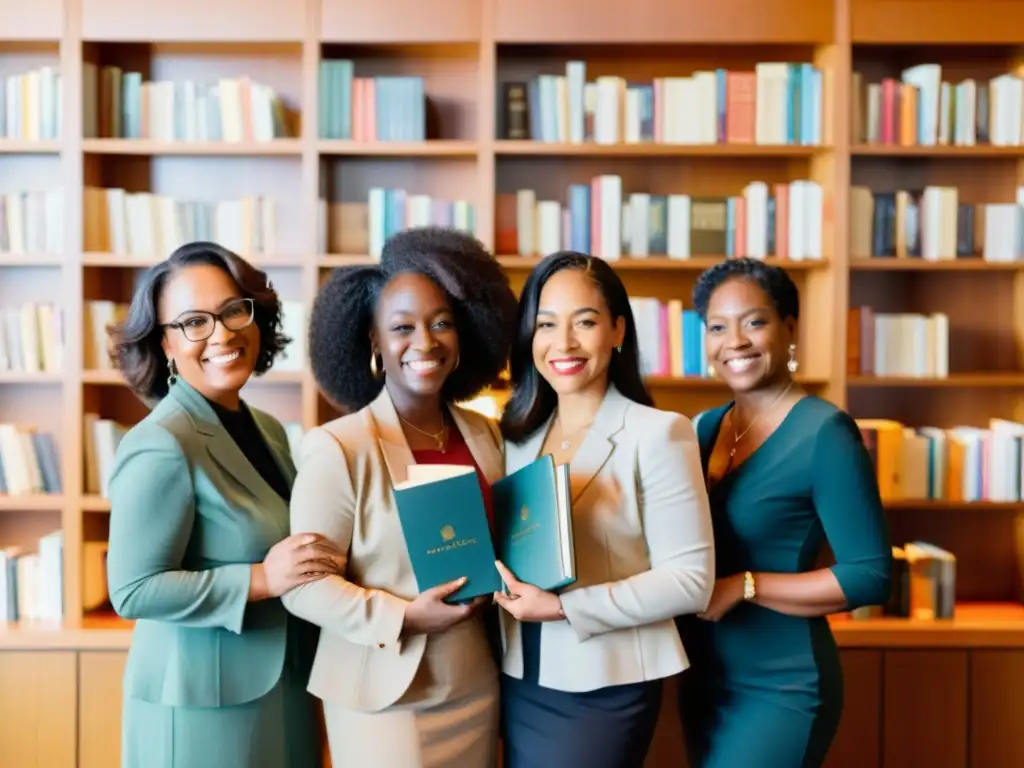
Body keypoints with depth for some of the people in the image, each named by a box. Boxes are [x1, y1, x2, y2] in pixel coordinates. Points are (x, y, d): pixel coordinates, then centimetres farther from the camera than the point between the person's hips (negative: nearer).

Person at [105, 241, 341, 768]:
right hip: (202, 701, -7)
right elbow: (132, 591, -20)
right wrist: (261, 580, -24)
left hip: (281, 686, 8)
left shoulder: (268, 429, 6)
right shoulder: (160, 447, -19)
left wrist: (316, 567, -2)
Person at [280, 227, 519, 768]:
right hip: (384, 699, -5)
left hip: (476, 690, 5)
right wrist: (405, 617, -23)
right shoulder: (336, 447, -13)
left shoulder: (487, 437, 3)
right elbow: (304, 585, -14)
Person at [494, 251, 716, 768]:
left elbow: (690, 579, -16)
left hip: (604, 690, -5)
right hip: (520, 682, 6)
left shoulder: (658, 433, -13)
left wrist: (565, 608, -21)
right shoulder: (517, 435, 6)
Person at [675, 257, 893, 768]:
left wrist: (745, 587, -20)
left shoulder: (824, 431, -14)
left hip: (781, 686, -6)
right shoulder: (705, 429, 4)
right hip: (704, 679, 6)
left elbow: (871, 576, -17)